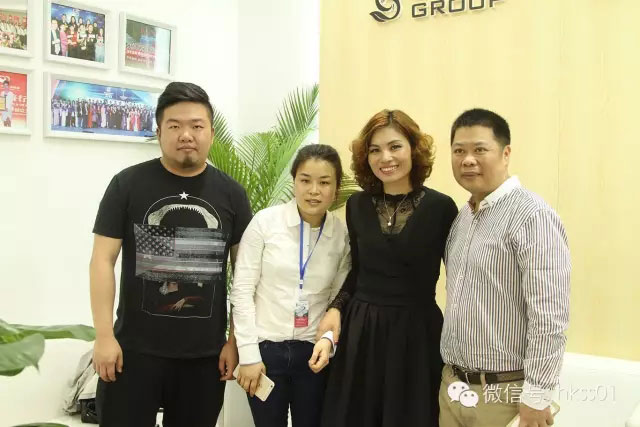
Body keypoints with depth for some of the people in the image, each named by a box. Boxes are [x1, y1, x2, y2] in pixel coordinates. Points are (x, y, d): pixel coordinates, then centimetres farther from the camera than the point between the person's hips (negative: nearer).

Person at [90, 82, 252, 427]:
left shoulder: (231, 193, 3)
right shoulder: (127, 184, -2)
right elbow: (103, 260, -2)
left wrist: (237, 339, 3)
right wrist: (104, 336, -7)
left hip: (205, 354, 2)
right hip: (134, 350, -2)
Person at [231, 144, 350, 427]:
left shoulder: (342, 235, 0)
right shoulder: (265, 222, -7)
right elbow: (242, 290, -6)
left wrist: (329, 340, -11)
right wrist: (248, 354, -8)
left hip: (314, 352, 2)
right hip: (266, 349, -2)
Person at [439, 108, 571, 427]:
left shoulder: (532, 216, -16)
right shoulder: (461, 216, 9)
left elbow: (550, 316, -20)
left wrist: (536, 396, -19)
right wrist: (451, 377, 13)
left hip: (504, 392, -7)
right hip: (452, 384, 7)